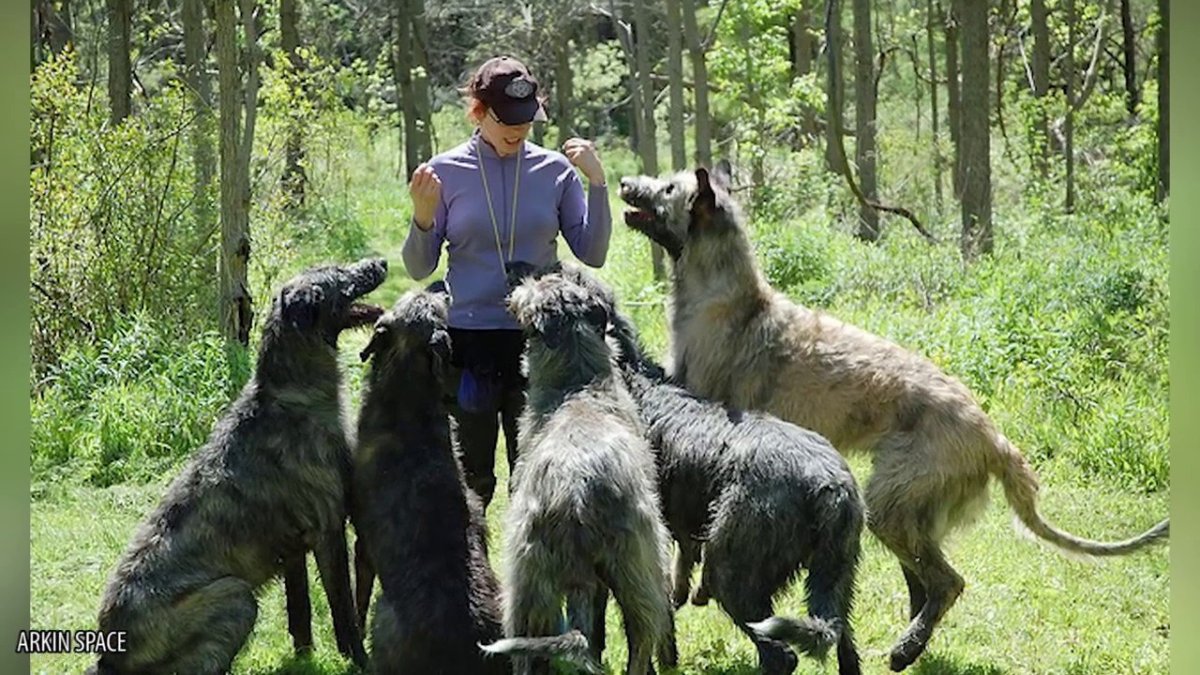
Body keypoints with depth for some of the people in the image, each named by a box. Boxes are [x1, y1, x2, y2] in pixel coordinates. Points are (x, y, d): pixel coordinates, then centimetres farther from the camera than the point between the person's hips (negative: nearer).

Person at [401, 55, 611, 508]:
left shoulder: (555, 170, 4)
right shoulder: (445, 172, 1)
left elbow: (592, 255, 2)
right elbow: (419, 269, 3)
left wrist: (597, 184, -7)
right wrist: (423, 218, -16)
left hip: (539, 340, 1)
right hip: (467, 339, -1)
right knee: (470, 475, 5)